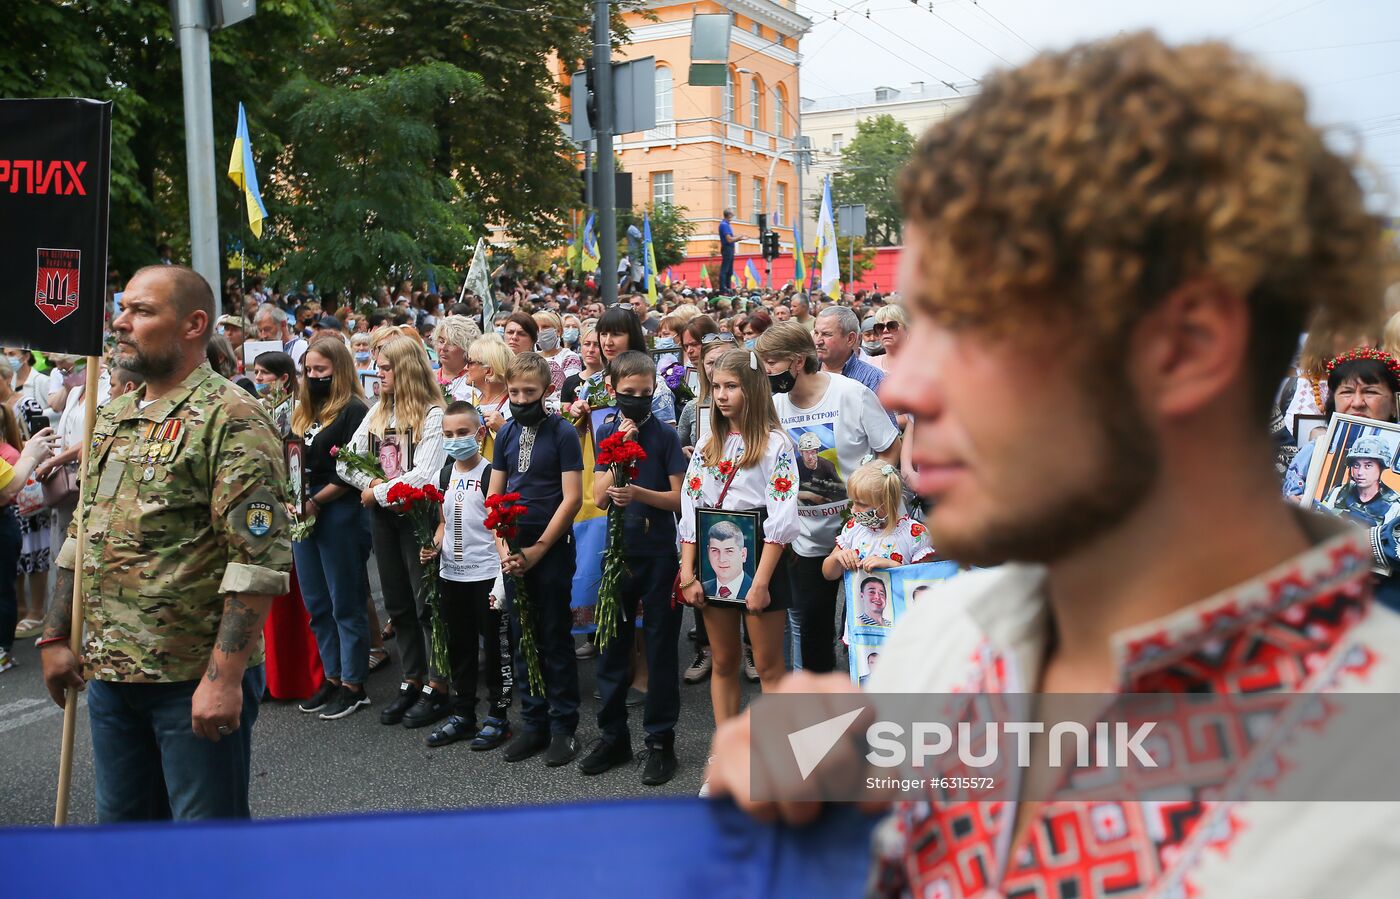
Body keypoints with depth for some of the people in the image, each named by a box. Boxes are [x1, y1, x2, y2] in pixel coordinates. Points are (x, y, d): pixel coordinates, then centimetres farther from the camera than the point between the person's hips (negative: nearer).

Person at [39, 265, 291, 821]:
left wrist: (225, 676, -24)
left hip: (197, 681, -7)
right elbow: (80, 538, 20)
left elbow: (259, 560, -20)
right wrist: (56, 638, 16)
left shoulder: (231, 420, -14)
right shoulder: (110, 420, 12)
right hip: (108, 673, 8)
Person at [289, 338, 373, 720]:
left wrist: (316, 502, -16)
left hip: (340, 514, -8)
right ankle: (332, 678, 24)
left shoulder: (353, 410, -9)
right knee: (316, 603, 13)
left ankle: (354, 685, 10)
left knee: (345, 604, 1)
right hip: (303, 514, 8)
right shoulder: (305, 410, 15)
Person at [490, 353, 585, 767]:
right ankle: (534, 723, 22)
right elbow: (494, 496, 10)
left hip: (551, 550, -5)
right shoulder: (506, 433, 8)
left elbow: (572, 498, -11)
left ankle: (564, 727, 12)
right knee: (522, 639, 10)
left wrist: (538, 549, -13)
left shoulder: (562, 433, -6)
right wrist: (503, 549, -4)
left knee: (555, 639, 2)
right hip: (514, 553, 5)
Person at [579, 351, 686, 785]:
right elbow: (601, 496, -2)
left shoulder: (665, 435, -3)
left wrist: (638, 493, -22)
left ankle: (660, 741, 15)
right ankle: (613, 736, 24)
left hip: (659, 554, -3)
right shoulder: (607, 433, 6)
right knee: (612, 646, 10)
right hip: (618, 552, 3)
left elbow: (679, 498, -7)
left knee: (660, 648, 4)